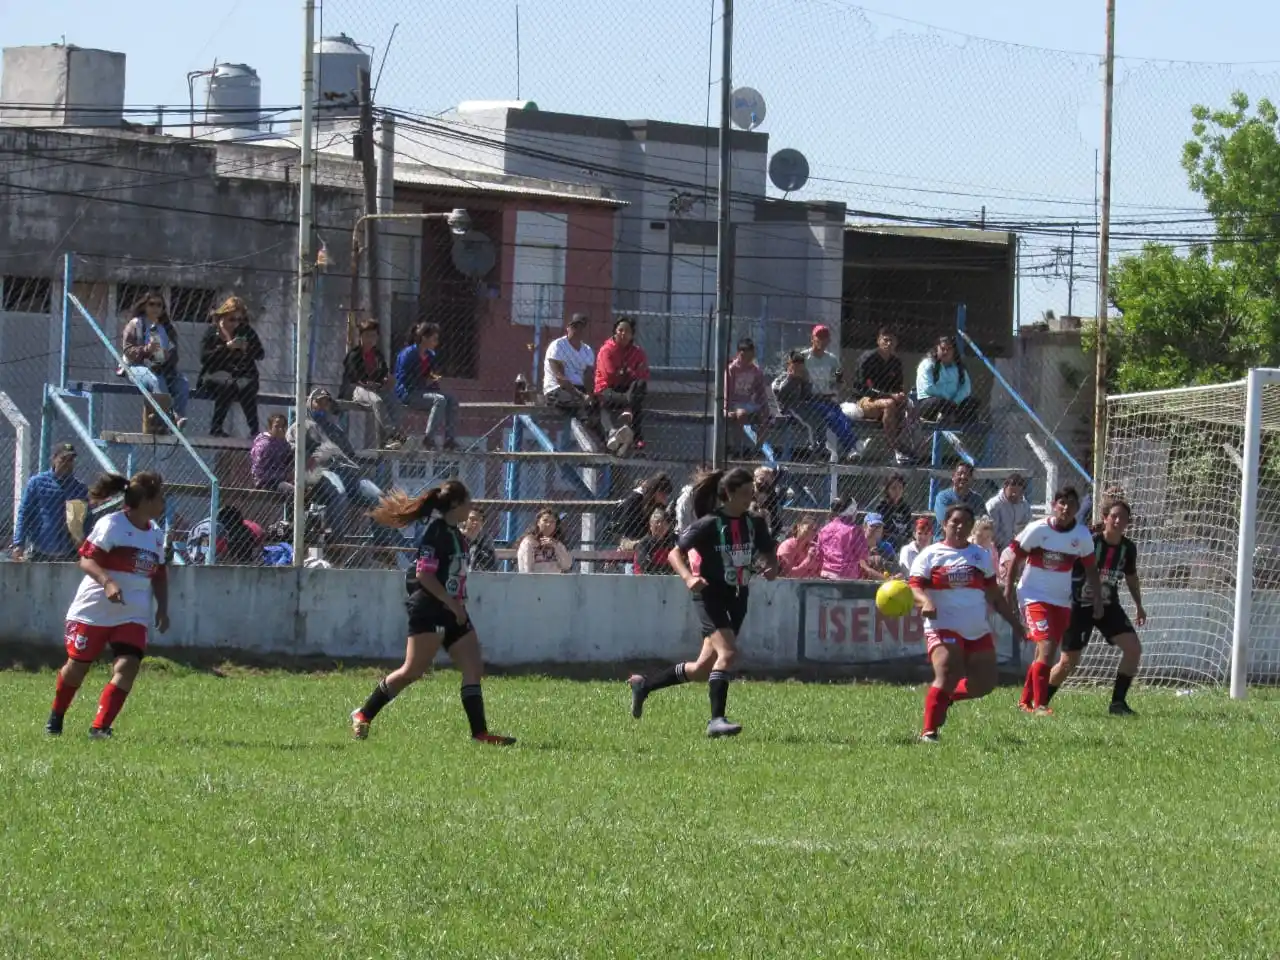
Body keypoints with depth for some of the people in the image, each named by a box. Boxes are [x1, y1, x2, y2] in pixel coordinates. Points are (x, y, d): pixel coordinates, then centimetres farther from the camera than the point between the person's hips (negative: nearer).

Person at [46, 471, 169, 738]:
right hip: (94, 611, -5)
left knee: (127, 666, -17)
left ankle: (100, 726, -17)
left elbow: (159, 576, 22)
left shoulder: (156, 535, 11)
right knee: (77, 666, 6)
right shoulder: (111, 525, -12)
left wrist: (163, 607, 10)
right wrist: (107, 582, -34)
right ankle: (56, 716, 31)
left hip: (134, 616, 5)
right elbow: (86, 559, -18)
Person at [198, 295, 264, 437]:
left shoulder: (246, 331, 14)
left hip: (242, 373, 2)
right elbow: (204, 357, -6)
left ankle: (254, 430, -33)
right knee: (228, 384, -36)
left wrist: (246, 348, -11)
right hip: (216, 373, -2)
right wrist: (226, 347, -15)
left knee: (246, 386, -33)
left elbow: (261, 354, 9)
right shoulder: (212, 331, 6)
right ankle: (216, 427, -31)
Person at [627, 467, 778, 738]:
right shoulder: (709, 525, -12)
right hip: (711, 596, -6)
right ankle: (717, 720, -24)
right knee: (728, 652, -26)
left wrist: (772, 568, -6)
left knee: (703, 669, 9)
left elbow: (770, 552, 17)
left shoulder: (753, 524, 4)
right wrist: (688, 578, -27)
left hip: (737, 600, 6)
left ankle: (644, 685, 28)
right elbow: (676, 553, -8)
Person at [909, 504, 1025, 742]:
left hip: (978, 630, 6)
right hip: (943, 627, -6)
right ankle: (928, 731, -14)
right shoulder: (930, 555, 1)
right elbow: (915, 587, -9)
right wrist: (925, 602, -31)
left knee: (985, 684, 3)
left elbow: (993, 593, 22)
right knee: (947, 677, -22)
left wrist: (1014, 622, 21)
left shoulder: (981, 555, 16)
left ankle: (946, 697, 27)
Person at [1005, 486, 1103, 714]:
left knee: (1045, 654, 8)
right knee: (1046, 649, -18)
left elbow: (1090, 569, 7)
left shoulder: (1082, 535, -4)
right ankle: (1039, 704, -14)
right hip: (1035, 596, -4)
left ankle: (1026, 701, 24)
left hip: (1062, 600, 4)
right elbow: (1017, 557, -2)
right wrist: (1009, 588, 0)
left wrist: (1098, 600, 4)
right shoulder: (1037, 529, -13)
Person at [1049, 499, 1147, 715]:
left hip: (1109, 606, 5)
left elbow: (1131, 577, 17)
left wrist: (1139, 605, 19)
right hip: (1080, 606, -5)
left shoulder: (1128, 548, -3)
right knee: (1069, 662, -4)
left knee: (1133, 648, -12)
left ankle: (1118, 703, -2)